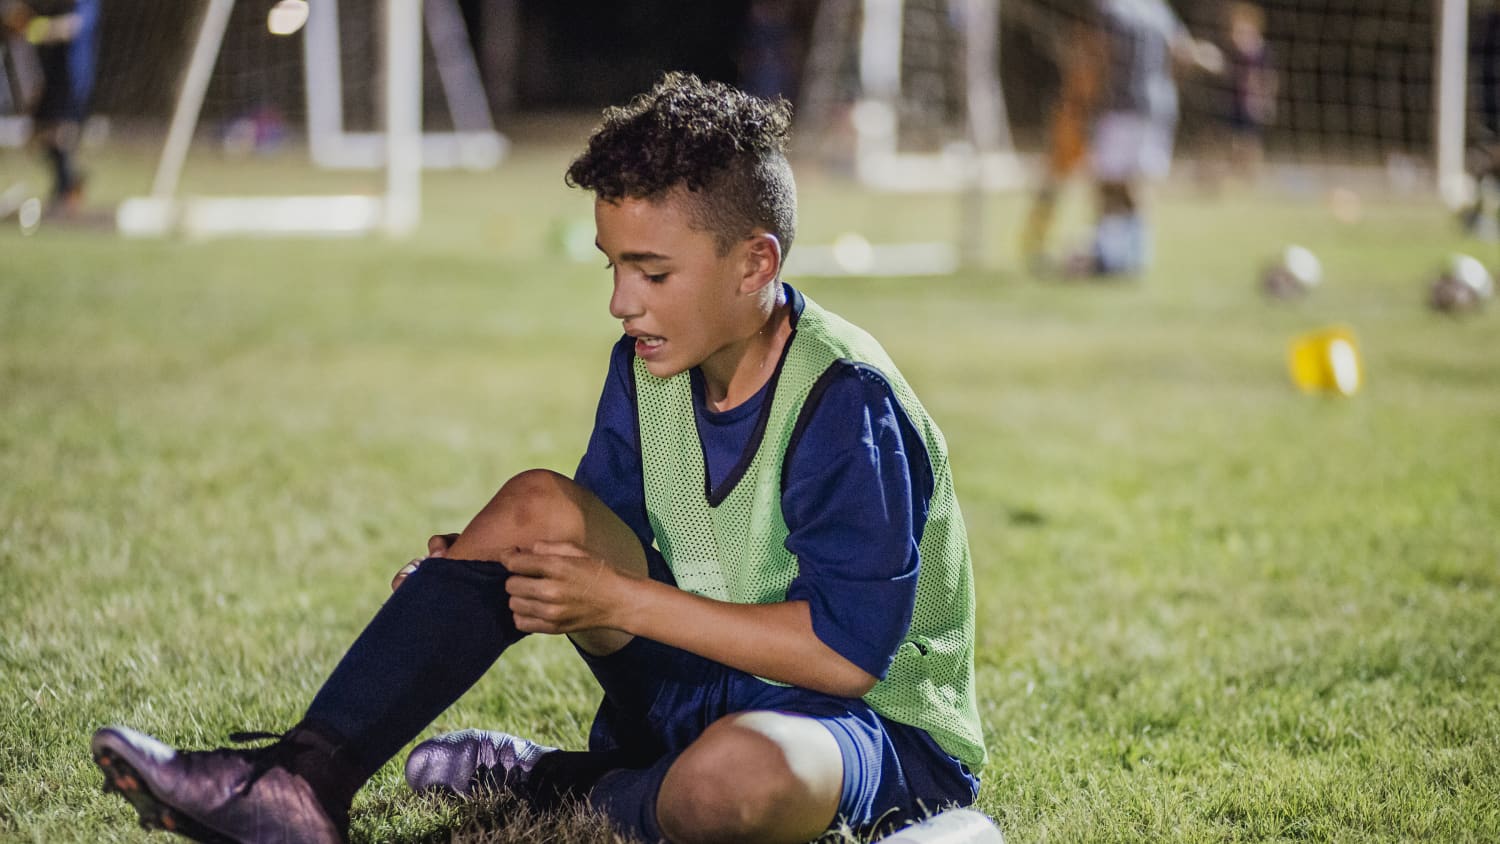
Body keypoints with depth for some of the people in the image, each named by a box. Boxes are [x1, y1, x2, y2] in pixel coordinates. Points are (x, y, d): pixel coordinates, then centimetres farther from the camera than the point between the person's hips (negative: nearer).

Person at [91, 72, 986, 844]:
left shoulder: (846, 403, -23)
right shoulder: (648, 366, 1)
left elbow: (848, 648, -26)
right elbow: (601, 530, 11)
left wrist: (622, 602, -24)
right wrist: (476, 569, -11)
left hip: (888, 736, -7)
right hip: (701, 680, 7)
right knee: (537, 506, -13)